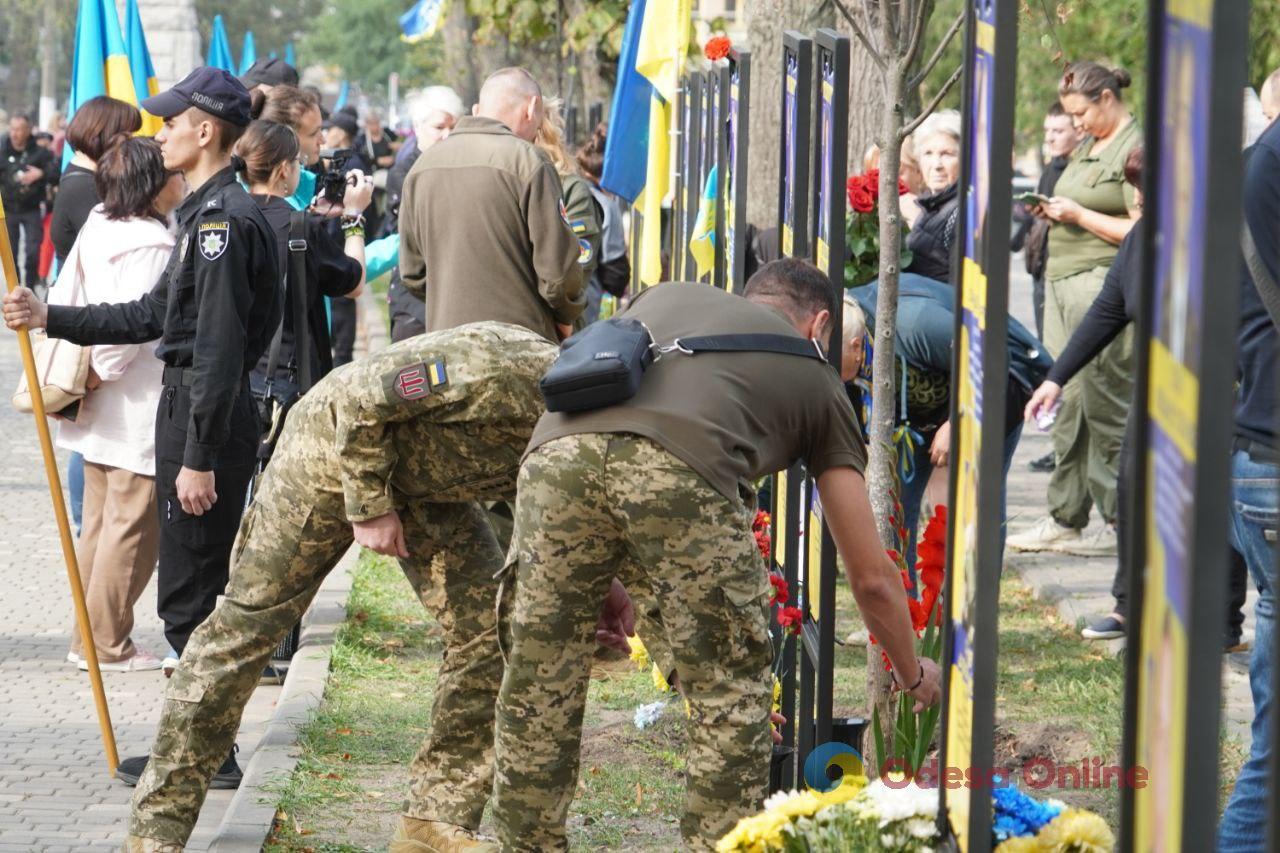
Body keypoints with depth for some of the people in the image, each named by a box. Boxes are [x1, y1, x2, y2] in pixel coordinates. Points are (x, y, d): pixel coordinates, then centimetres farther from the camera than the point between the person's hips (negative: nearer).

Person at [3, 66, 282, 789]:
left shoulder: (224, 219, -18)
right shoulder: (210, 213, 16)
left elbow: (221, 349, -23)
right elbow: (153, 315, 19)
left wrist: (199, 458, -23)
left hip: (208, 418, -11)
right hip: (195, 412, 11)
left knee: (189, 594, -4)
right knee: (195, 592, 16)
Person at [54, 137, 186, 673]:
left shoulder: (97, 228, 8)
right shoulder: (152, 244, -19)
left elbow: (62, 303, 11)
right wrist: (97, 379, -13)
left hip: (99, 411, 9)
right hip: (139, 410, -9)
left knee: (101, 524, 17)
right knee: (133, 529, -1)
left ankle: (89, 638, 23)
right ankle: (105, 644, 4)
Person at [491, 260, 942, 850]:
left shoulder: (665, 296, 39)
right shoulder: (815, 376, 31)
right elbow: (871, 578, 32)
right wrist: (914, 676, 48)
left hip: (558, 452, 3)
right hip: (684, 472, -3)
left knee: (537, 690, 18)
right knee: (730, 698, 15)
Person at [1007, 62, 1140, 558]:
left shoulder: (1135, 147, -8)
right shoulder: (1087, 148, 20)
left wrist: (1079, 215, -13)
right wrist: (1054, 213, 10)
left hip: (1104, 283, -9)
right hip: (1063, 282, 9)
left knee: (1104, 404, -7)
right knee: (1068, 403, 8)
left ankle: (1122, 522, -1)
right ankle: (1065, 517, 12)